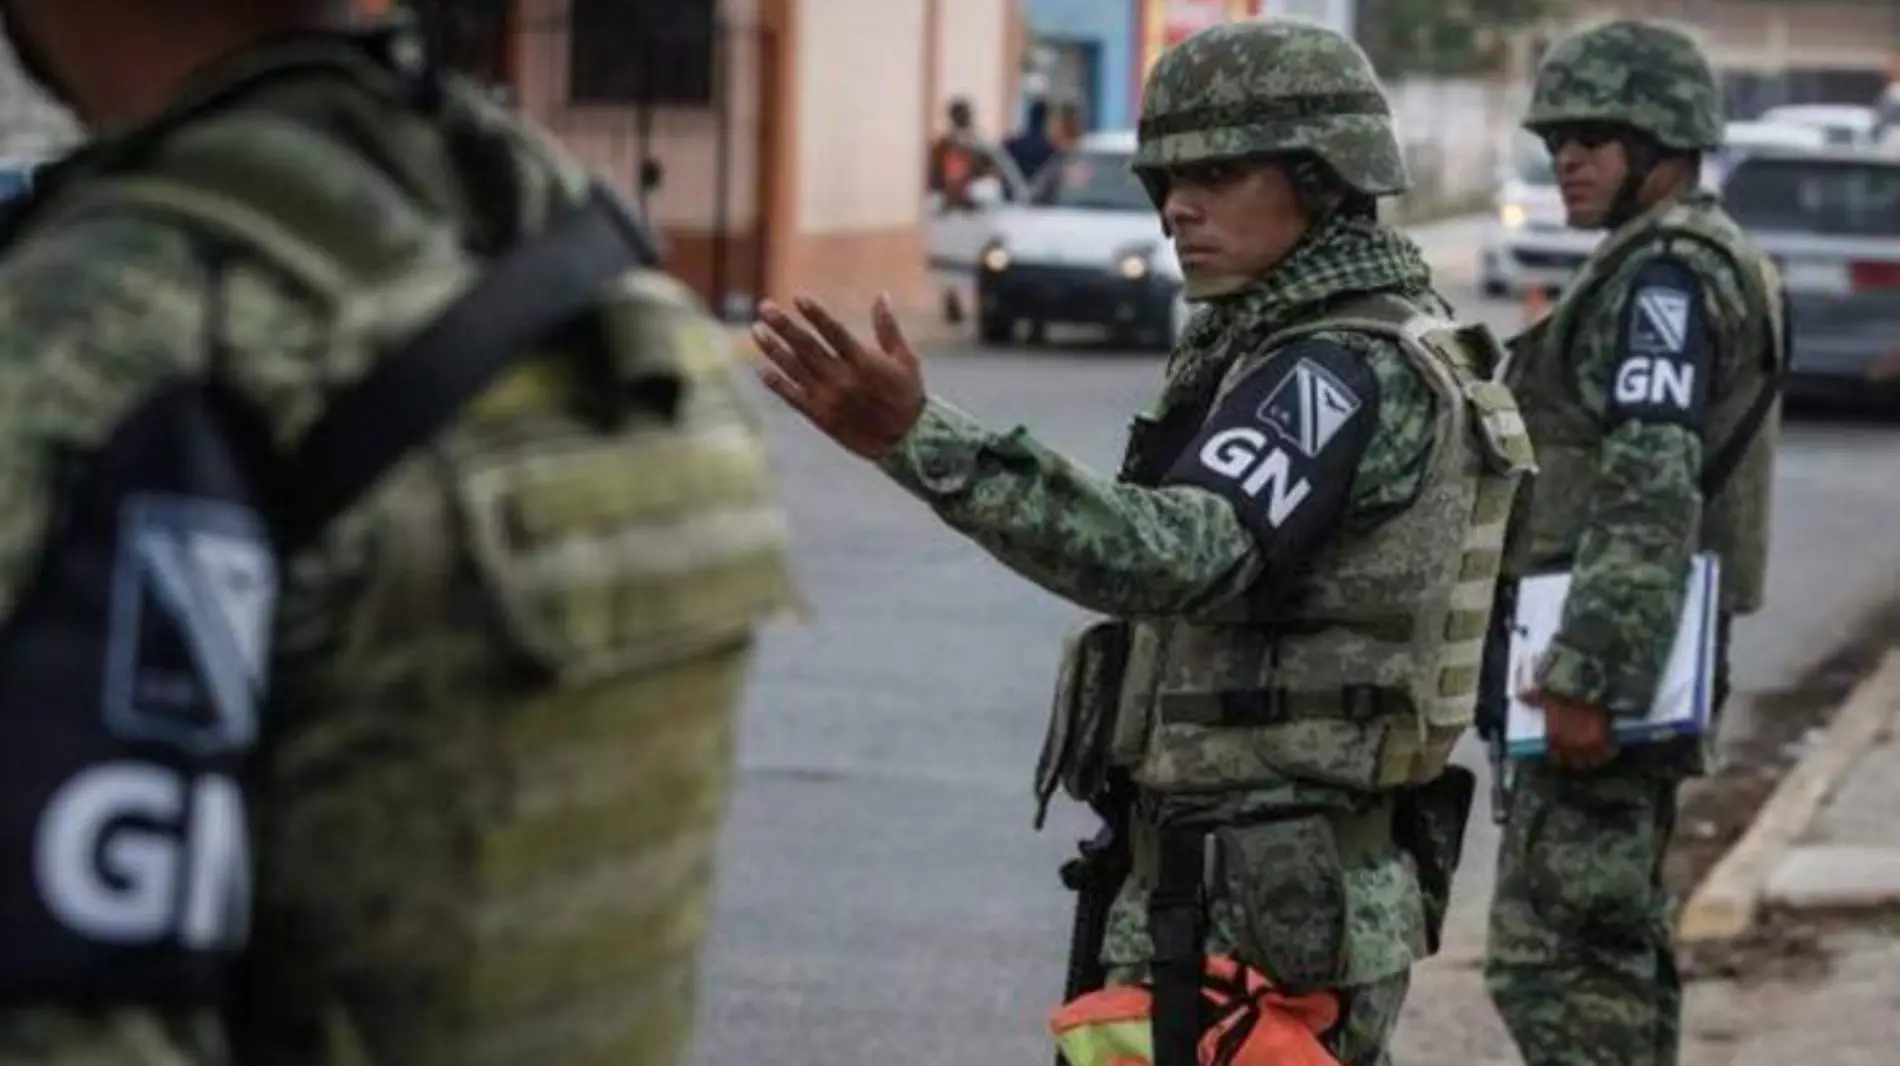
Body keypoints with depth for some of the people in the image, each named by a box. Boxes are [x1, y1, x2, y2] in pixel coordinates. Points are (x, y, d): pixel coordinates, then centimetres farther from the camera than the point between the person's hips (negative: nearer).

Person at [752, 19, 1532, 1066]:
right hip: (1301, 887, 11)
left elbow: (1173, 554, -35)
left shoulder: (1347, 372, -18)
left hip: (1251, 911, -11)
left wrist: (916, 438, -43)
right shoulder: (1376, 354, 15)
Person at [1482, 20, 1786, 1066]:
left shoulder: (1667, 273, -14)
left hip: (1603, 659, -11)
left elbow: (1651, 494, -24)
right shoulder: (1703, 265, 20)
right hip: (1641, 665, 11)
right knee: (1613, 944, 16)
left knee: (1549, 956, -12)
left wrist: (1587, 675, -27)